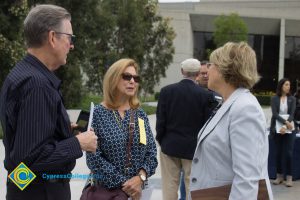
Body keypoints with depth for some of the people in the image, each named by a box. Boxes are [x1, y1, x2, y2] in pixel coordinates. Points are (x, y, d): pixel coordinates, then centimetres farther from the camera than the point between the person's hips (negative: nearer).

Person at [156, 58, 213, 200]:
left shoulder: (166, 91, -5)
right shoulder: (205, 95, -9)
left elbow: (160, 120, -3)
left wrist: (161, 141, 11)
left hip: (170, 145, 1)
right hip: (194, 147, -1)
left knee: (170, 187, 7)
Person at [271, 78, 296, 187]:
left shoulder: (292, 99, 4)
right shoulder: (274, 99, 1)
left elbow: (292, 114, -5)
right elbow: (275, 113, -9)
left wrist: (285, 126, -18)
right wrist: (285, 122, -23)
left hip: (289, 128, 0)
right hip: (277, 128, 0)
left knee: (288, 153, -5)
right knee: (278, 152, 5)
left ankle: (289, 177, 1)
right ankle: (279, 176, 15)